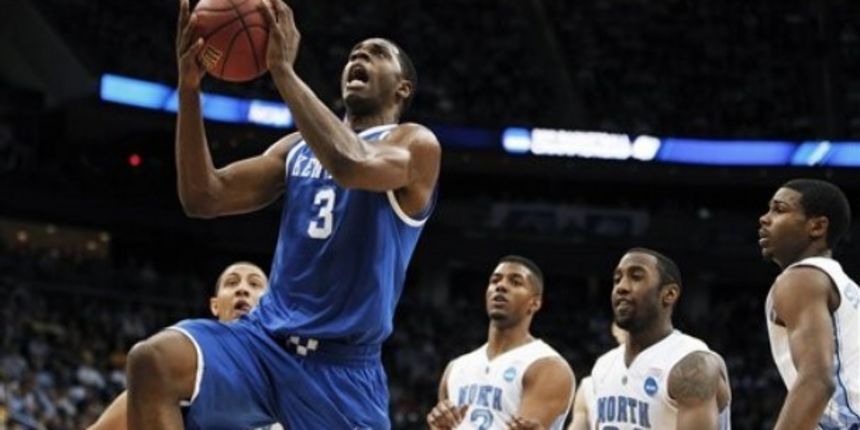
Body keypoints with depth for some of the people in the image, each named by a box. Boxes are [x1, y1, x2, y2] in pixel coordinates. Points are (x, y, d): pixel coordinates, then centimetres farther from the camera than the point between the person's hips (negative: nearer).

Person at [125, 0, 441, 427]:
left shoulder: (416, 145, -1)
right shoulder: (299, 147, 17)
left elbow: (352, 165, -25)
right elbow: (203, 197, 6)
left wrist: (283, 70, -22)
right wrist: (189, 87, -4)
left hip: (342, 364, -4)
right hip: (265, 339, 4)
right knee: (153, 360, -26)